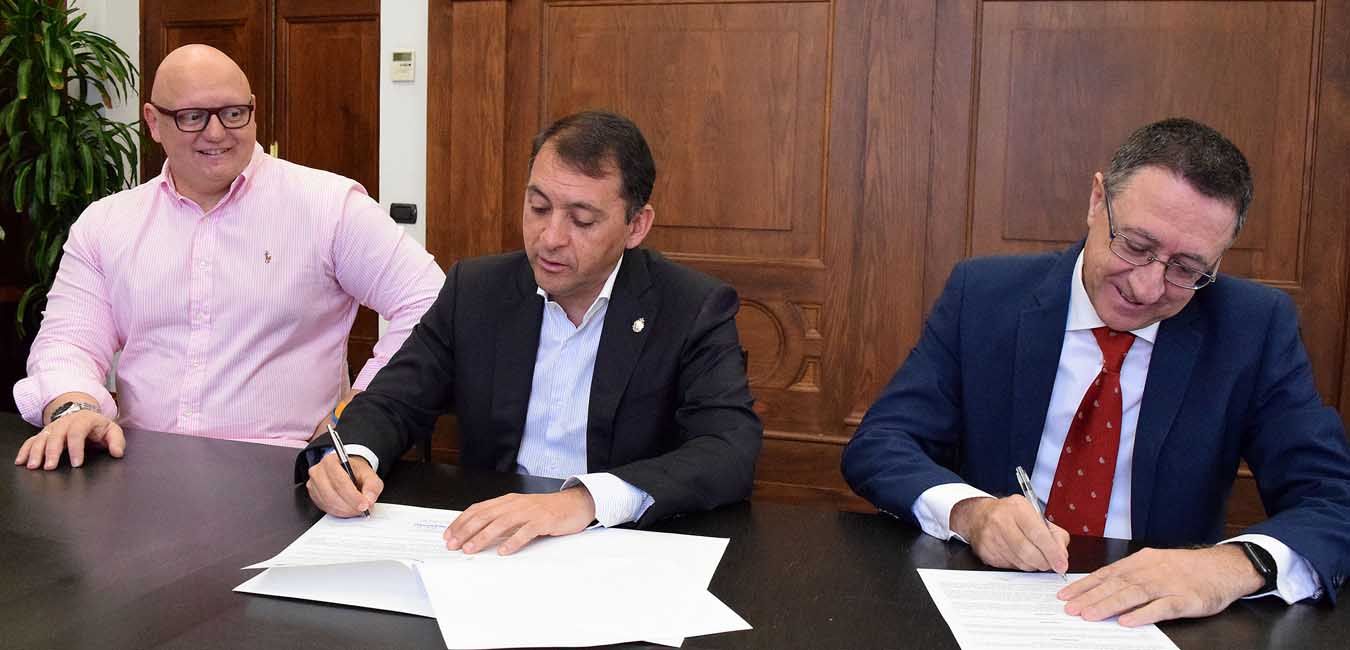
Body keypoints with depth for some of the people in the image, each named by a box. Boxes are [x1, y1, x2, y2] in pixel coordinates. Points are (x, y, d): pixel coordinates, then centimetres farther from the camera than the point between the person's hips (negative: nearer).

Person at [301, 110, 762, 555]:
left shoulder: (697, 310, -8)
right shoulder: (475, 290, 3)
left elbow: (733, 449, -20)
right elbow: (392, 403, 5)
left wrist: (586, 500, -35)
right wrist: (350, 456, -20)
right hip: (487, 546, 1)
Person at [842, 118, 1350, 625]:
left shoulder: (1255, 328, -3)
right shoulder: (983, 294, -4)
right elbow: (876, 446, -6)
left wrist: (1238, 564, -29)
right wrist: (969, 511, -27)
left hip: (1152, 618, 1)